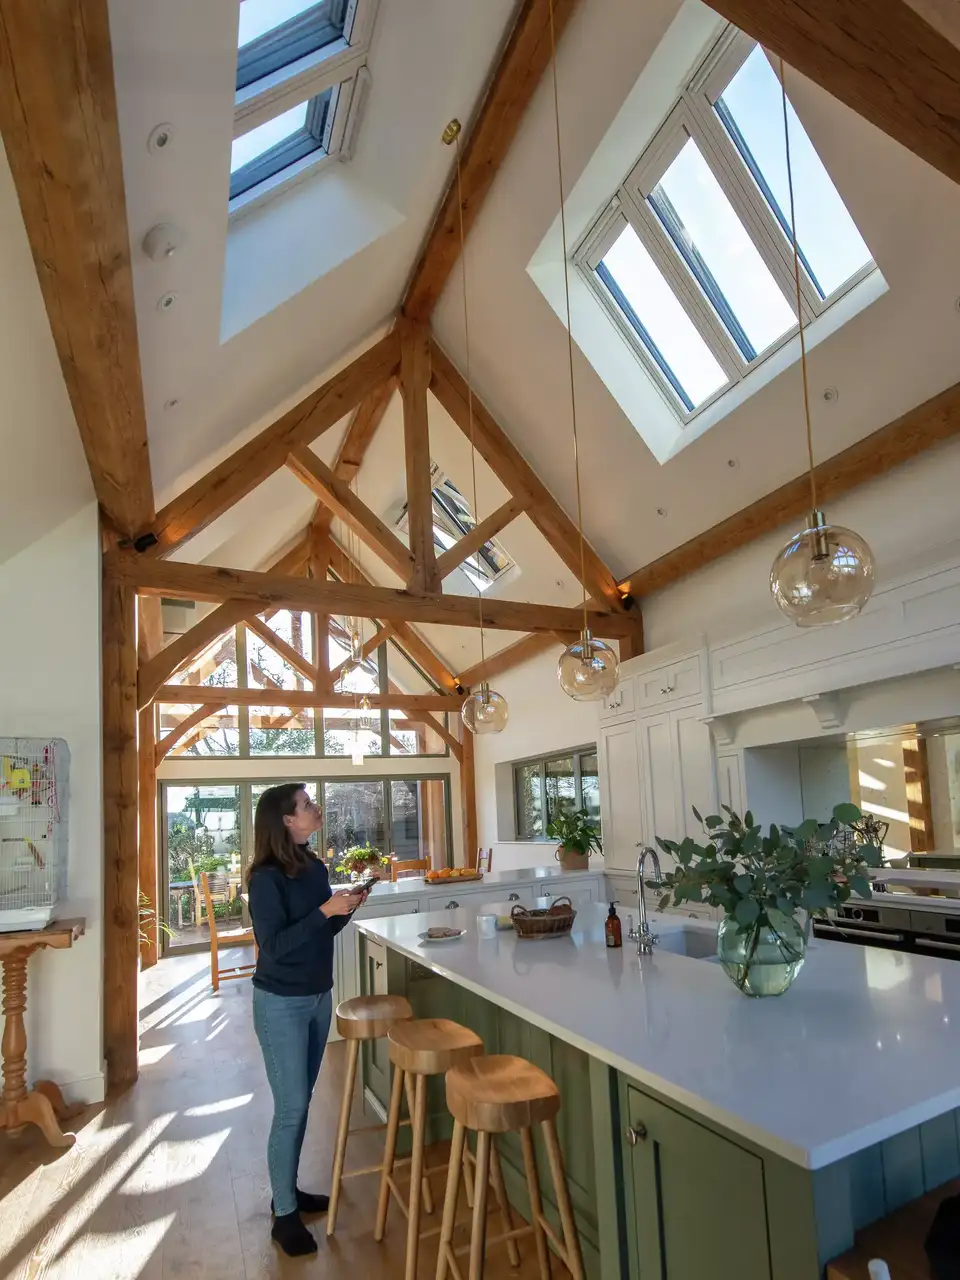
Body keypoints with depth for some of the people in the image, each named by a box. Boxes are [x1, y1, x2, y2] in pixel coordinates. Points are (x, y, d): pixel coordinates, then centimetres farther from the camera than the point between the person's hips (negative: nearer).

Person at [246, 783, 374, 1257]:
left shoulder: (314, 866, 1)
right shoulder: (266, 878, -20)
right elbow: (274, 945, -24)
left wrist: (347, 907, -7)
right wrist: (325, 910, -28)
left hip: (318, 997, 7)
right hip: (281, 1004, -7)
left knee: (301, 1102, 17)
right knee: (290, 1108, 2)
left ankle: (288, 1189, 34)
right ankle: (284, 1215, 18)